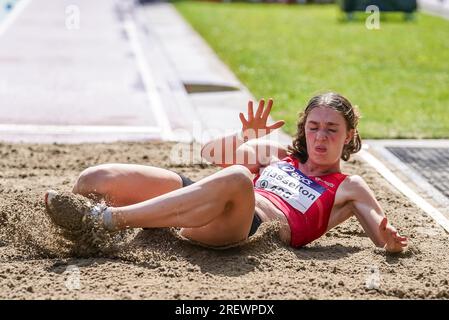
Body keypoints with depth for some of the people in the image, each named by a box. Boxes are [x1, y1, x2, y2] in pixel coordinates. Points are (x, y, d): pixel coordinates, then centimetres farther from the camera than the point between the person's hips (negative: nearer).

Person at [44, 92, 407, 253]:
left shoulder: (349, 187, 21)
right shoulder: (279, 155, 32)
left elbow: (388, 239, 13)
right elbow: (211, 153, 32)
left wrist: (391, 243, -12)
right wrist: (247, 137, 12)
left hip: (257, 225, -5)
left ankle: (108, 218, -43)